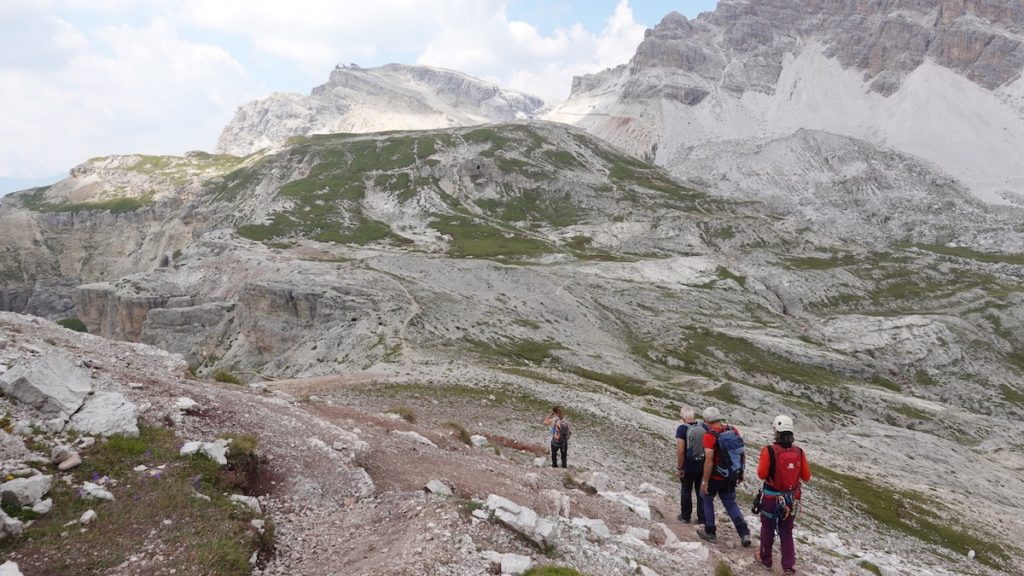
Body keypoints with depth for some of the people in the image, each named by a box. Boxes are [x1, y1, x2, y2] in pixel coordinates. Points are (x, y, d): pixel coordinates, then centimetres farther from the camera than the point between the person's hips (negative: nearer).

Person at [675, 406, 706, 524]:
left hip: (688, 467, -4)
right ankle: (702, 518, 23)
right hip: (703, 465, 4)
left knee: (686, 492, 14)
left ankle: (685, 517, 26)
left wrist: (679, 467, -10)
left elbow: (680, 451, -21)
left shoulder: (682, 428, -18)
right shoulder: (704, 426, -4)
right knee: (701, 491, 16)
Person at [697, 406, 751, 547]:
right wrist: (740, 473, 18)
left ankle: (710, 532, 26)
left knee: (707, 499, 18)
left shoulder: (710, 436, -21)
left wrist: (704, 482, -17)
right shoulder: (734, 430, -2)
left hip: (716, 476, -5)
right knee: (730, 503, 19)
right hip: (731, 476, 5)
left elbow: (709, 461, -24)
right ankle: (744, 533, 8)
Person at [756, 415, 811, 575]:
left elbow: (762, 474, -17)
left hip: (771, 497, -3)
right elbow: (806, 477, -3)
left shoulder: (769, 451, -22)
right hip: (792, 499, 3)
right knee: (787, 532, 17)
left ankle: (766, 559, 35)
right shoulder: (799, 451, -10)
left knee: (767, 529, 19)